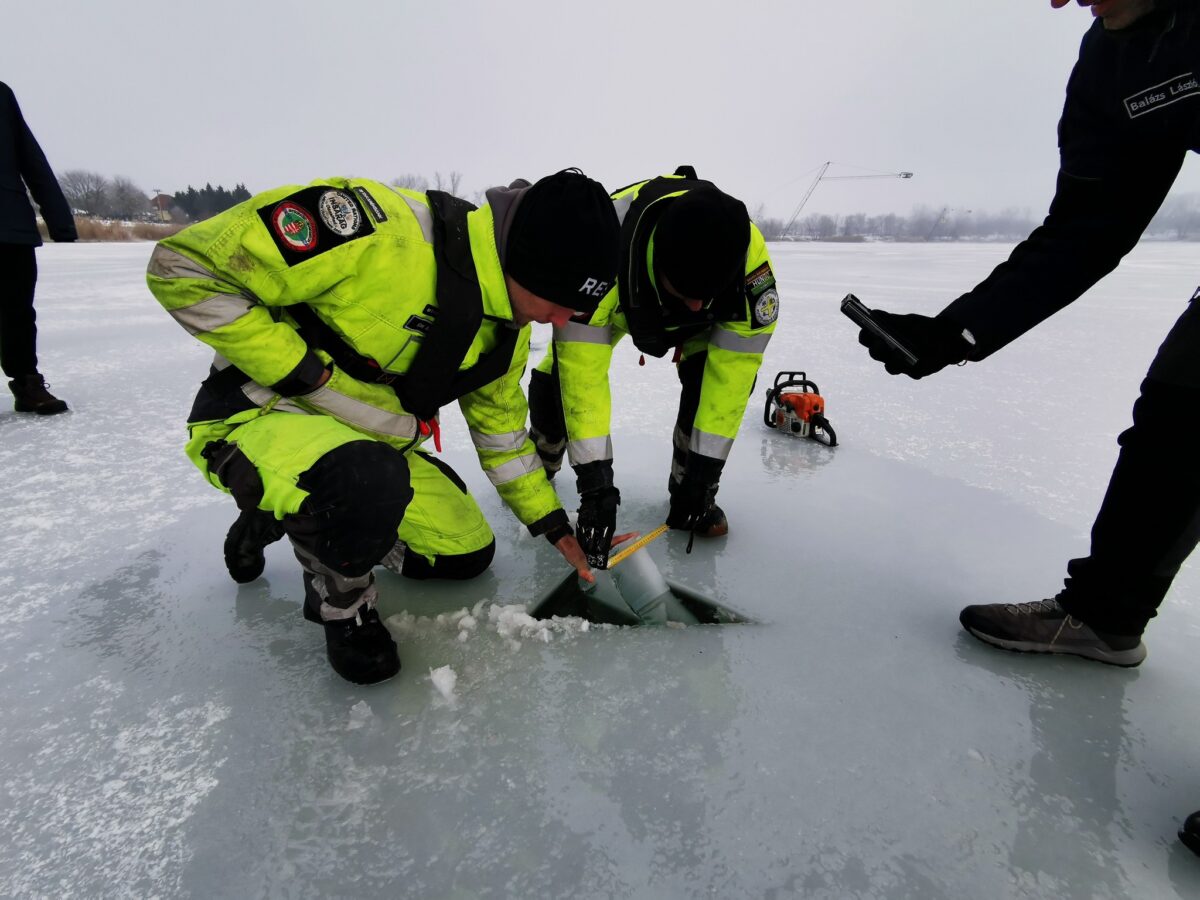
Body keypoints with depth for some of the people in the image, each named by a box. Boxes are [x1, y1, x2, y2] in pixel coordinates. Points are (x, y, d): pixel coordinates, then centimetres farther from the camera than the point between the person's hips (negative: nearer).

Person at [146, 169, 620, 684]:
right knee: (367, 483, -40)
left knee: (468, 554, 10)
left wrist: (552, 525, 10)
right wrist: (301, 375, -25)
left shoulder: (508, 322, -4)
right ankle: (339, 603, -2)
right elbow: (181, 266, -22)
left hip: (375, 438, 7)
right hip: (260, 415, -7)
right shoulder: (380, 228, -29)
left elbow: (500, 423, 9)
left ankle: (283, 522, 24)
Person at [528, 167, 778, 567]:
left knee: (724, 369, -24)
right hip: (615, 298, -1)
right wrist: (594, 477, -41)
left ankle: (688, 495, -3)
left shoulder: (751, 259, -39)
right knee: (560, 377, -17)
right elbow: (583, 369, -42)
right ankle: (536, 469, 16)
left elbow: (734, 369, -31)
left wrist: (704, 469, -30)